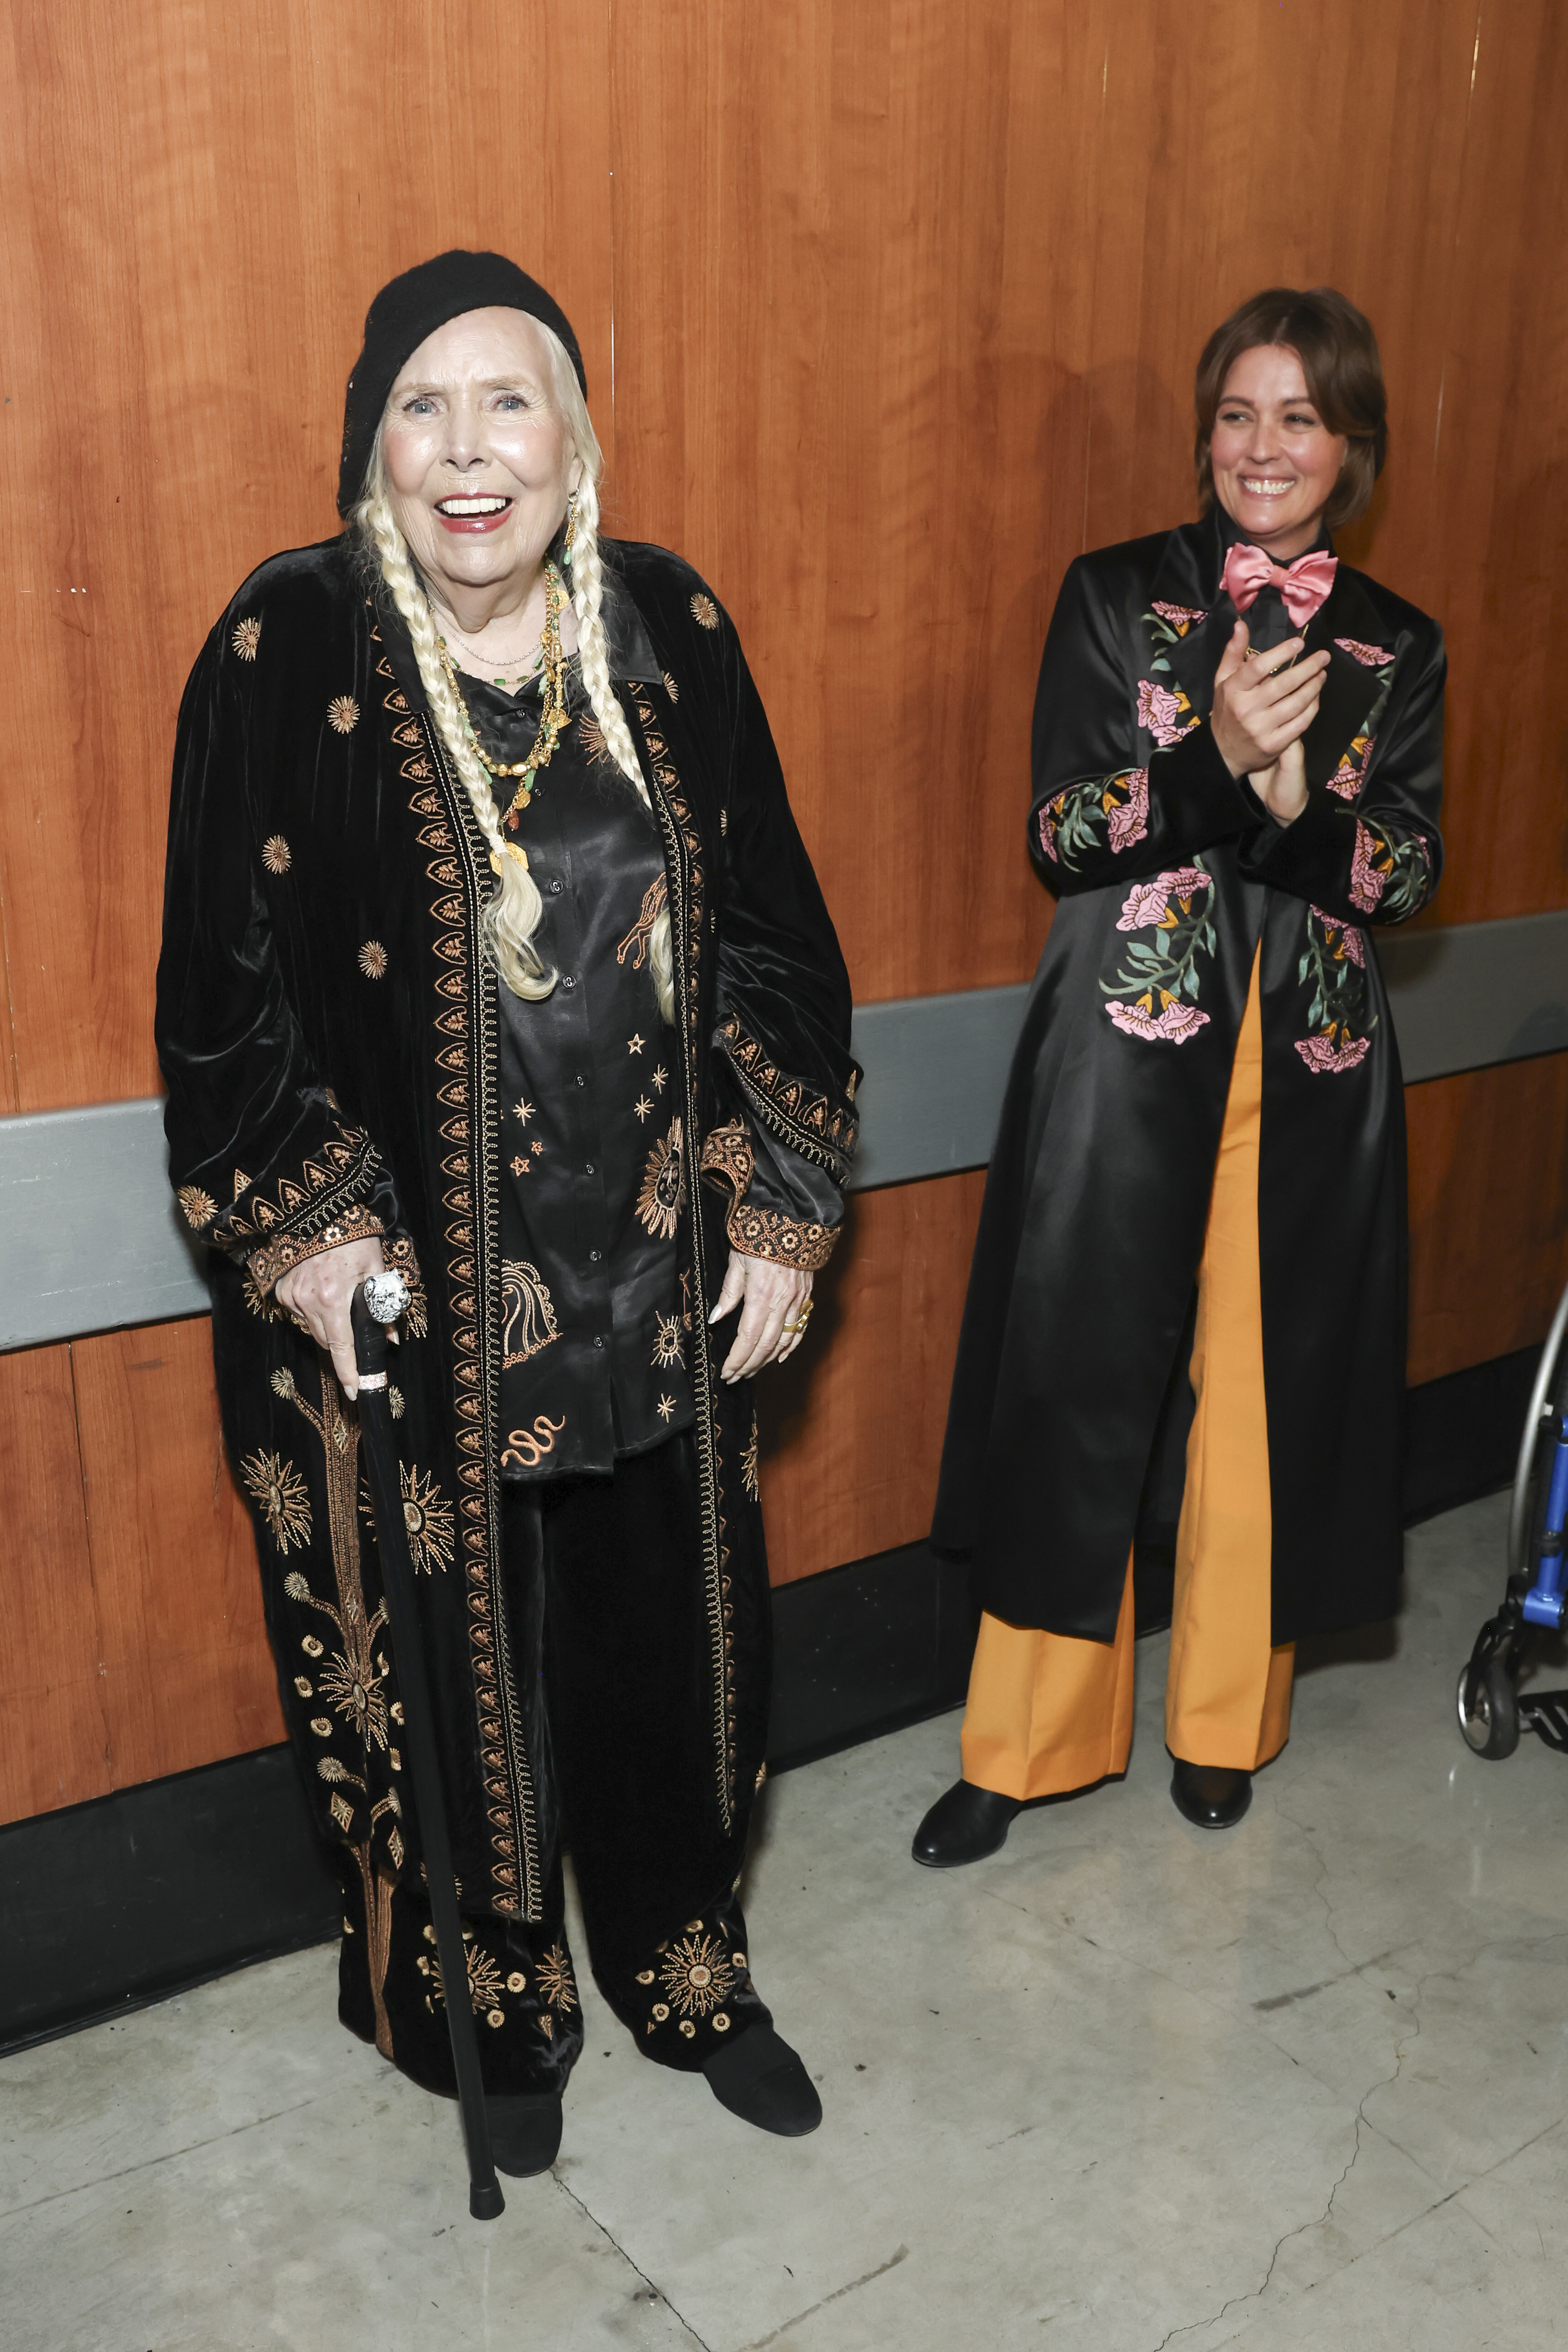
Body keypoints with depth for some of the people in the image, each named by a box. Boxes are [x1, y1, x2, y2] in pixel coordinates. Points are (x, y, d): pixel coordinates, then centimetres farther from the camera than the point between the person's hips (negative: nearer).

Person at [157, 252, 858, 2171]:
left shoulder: (669, 632, 1)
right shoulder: (285, 652, -8)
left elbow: (769, 934, 4)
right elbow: (222, 981, -6)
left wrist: (780, 1206, 0)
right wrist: (302, 1235, -13)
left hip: (659, 1278, 3)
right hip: (402, 1297, -2)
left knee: (671, 1633, 16)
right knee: (452, 1659, 13)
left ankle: (685, 1967, 42)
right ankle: (496, 2012, 40)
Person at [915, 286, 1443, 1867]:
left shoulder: (1396, 646, 8)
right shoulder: (1114, 597, 3)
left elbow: (1409, 871, 1)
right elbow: (1058, 832, -5)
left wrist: (1295, 790, -18)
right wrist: (1216, 752, -22)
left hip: (1308, 1064, 2)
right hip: (1128, 1045, -2)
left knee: (1266, 1390, 7)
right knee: (1074, 1382, 1)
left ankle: (1224, 1718, 28)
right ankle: (1029, 1738, 18)